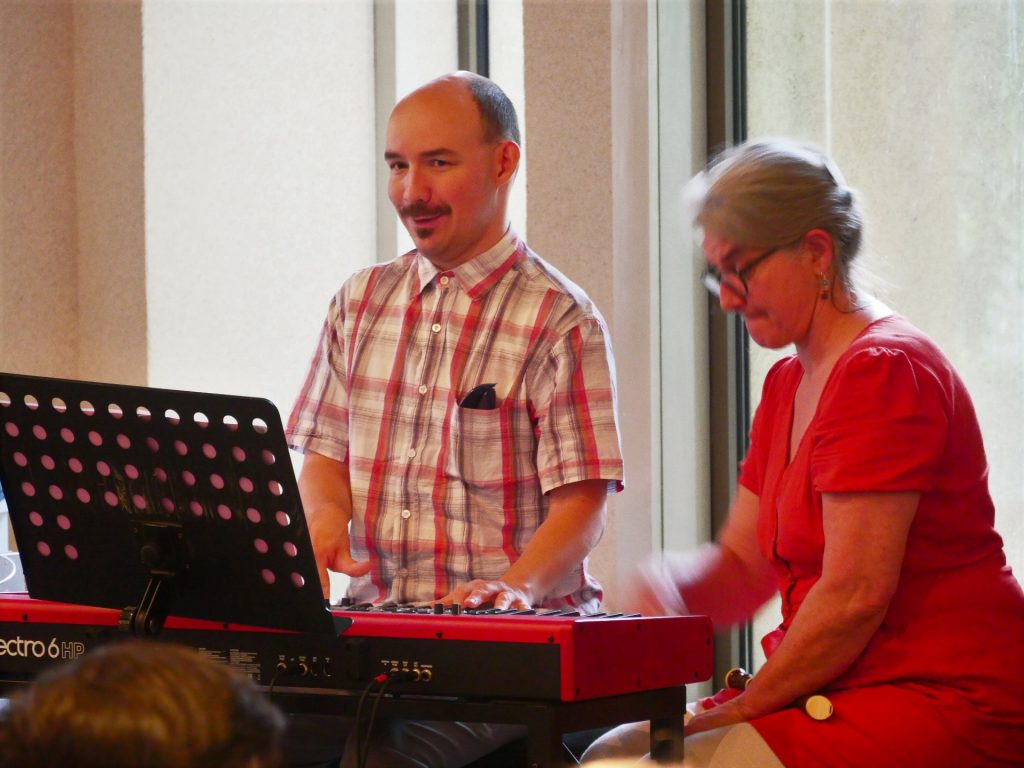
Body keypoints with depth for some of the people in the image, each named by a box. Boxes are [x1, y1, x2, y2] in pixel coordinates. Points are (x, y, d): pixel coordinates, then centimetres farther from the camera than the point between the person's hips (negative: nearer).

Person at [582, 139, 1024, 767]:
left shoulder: (883, 369, -15)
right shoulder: (788, 383, 17)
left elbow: (854, 597, -20)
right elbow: (742, 564, 16)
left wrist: (735, 712, -11)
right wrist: (670, 584, -6)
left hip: (946, 702, -10)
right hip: (842, 689, 10)